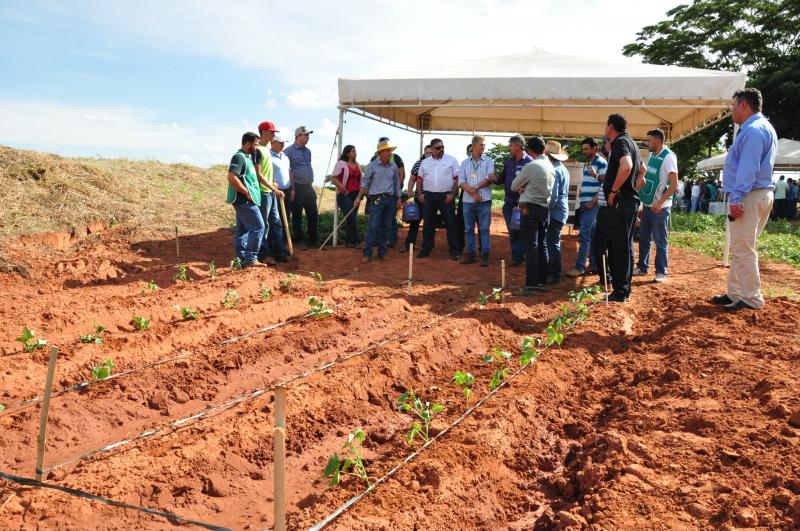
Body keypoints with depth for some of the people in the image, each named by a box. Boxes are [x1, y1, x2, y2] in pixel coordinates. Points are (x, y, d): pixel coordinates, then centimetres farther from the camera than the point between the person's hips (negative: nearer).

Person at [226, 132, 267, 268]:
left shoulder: (246, 156, 16)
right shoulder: (239, 157, -15)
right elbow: (232, 178, -26)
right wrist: (247, 193, -20)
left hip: (244, 200, 10)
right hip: (245, 200, -10)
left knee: (242, 230, 11)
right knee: (258, 227, -8)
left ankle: (242, 259, 16)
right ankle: (251, 259, -5)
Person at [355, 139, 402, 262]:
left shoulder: (394, 166, 7)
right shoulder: (372, 165, -4)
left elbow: (396, 183, 16)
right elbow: (365, 182, -2)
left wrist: (399, 198, 14)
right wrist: (359, 198, -7)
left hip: (390, 199, 4)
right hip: (376, 199, -4)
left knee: (386, 227, 7)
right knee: (373, 227, -9)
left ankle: (382, 251, 16)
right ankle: (367, 253, -3)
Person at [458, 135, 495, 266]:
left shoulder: (489, 161, 5)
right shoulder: (465, 163, 10)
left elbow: (489, 179, -7)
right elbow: (461, 182, 0)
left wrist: (475, 188, -9)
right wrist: (473, 192, -12)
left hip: (484, 201, -2)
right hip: (468, 201, 2)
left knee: (484, 229, -1)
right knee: (468, 229, 7)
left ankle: (485, 255, 3)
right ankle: (470, 254, 15)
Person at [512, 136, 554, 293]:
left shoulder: (530, 167, -13)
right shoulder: (551, 167, 9)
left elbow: (514, 186, 0)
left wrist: (521, 188, 18)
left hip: (530, 209, -7)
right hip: (545, 209, 7)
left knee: (531, 247, -7)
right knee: (542, 245, 12)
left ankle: (531, 284, -8)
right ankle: (541, 280, 18)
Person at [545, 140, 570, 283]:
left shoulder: (554, 170, -17)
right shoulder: (563, 168, 14)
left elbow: (553, 195, -22)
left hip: (555, 212, -10)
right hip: (562, 211, 10)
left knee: (552, 244, -4)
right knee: (553, 243, 15)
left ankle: (554, 275, 0)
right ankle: (551, 271, 22)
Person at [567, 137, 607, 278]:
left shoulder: (601, 163, -8)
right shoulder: (587, 164, 18)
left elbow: (605, 185, -14)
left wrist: (593, 201, -18)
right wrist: (581, 202, 15)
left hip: (593, 203, -8)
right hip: (585, 203, 8)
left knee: (585, 234, -11)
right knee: (591, 235, 9)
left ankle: (580, 266, -10)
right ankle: (594, 265, 14)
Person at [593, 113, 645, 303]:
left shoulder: (620, 142, -11)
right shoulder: (630, 142, 20)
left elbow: (626, 166, -31)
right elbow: (642, 169, 34)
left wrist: (613, 191, -22)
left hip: (620, 202, -10)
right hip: (630, 200, 10)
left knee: (620, 247, -8)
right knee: (624, 246, 13)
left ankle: (620, 292, -6)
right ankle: (623, 288, 20)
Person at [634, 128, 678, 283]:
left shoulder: (668, 157, -14)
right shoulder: (651, 156, 9)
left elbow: (674, 184, -18)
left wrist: (660, 203, -22)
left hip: (660, 207, -7)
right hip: (648, 205, 8)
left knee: (660, 241, 0)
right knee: (644, 238, 13)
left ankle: (661, 272, 8)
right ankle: (642, 267, 24)